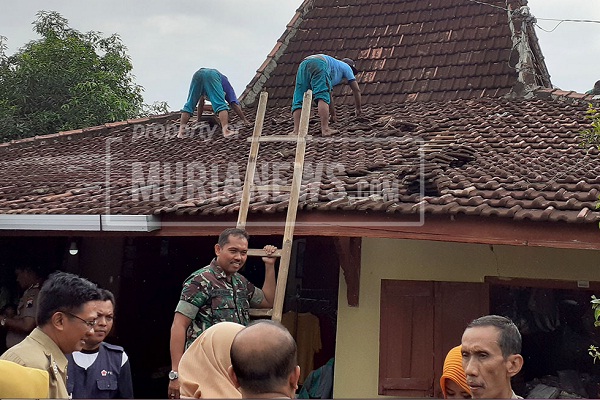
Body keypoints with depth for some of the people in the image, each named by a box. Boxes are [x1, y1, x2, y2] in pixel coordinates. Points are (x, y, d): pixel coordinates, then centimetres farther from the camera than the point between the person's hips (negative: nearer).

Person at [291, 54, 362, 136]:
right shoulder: (346, 67, 31)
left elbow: (329, 95, 50)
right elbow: (356, 90, 28)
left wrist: (333, 114, 54)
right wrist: (358, 108, 40)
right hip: (319, 64, -6)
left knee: (299, 101, -2)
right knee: (323, 97, -12)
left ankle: (296, 130, -18)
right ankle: (325, 129, -26)